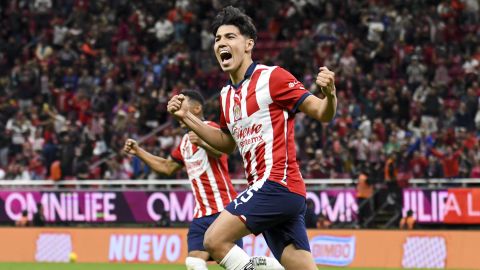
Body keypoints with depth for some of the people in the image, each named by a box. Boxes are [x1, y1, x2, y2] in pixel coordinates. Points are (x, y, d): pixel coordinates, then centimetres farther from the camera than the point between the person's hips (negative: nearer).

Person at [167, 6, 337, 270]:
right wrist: (186, 117, 23)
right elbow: (227, 142, 32)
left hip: (277, 183, -8)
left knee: (215, 240, -16)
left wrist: (329, 94, -31)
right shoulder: (226, 94, 17)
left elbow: (322, 113, -9)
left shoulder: (272, 77, -7)